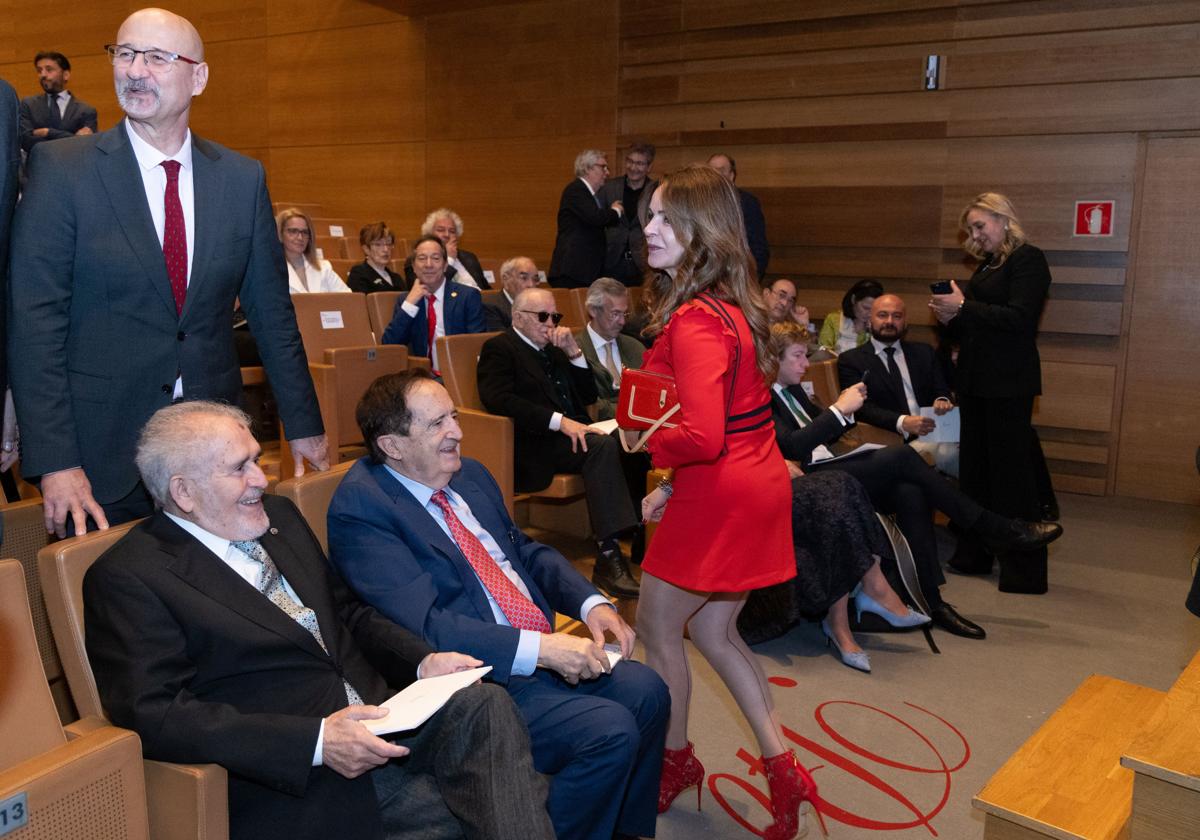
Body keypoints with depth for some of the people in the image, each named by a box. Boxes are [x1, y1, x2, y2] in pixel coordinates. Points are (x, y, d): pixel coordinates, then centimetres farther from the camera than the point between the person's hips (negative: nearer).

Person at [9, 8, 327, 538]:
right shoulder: (60, 169, -5)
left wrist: (303, 426, 9)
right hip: (102, 450, -2)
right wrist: (54, 462, -14)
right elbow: (35, 321, -8)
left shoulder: (243, 178, 3)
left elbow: (271, 311, 8)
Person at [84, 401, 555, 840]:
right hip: (294, 781, -7)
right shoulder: (126, 578, -6)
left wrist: (423, 662, 2)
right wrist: (317, 740, -23)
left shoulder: (278, 517, 16)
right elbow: (154, 714, -16)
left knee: (484, 704, -21)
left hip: (378, 719, 7)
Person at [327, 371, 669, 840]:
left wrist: (591, 603, -1)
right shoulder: (359, 507, -16)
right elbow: (426, 626, -24)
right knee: (610, 731, -20)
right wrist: (541, 649, -26)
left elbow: (527, 551, 17)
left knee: (646, 692, -4)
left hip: (545, 652, 8)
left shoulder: (469, 474, 9)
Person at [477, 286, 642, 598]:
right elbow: (499, 399, -15)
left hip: (574, 435, 7)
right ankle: (608, 558, -34)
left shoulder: (554, 350, 25)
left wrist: (573, 351, 6)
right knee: (603, 445, -32)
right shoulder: (498, 348, 3)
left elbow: (588, 396, 21)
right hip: (534, 445, -7)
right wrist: (559, 421, -22)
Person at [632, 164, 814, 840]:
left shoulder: (694, 322, -23)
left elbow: (703, 436, -30)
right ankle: (783, 769, 26)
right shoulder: (732, 304, 8)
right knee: (713, 631, 21)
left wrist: (650, 443, -9)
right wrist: (675, 485, 15)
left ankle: (677, 761, 33)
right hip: (755, 485, 9)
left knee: (656, 628, 12)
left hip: (720, 496, -9)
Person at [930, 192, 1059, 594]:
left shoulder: (1027, 259, -7)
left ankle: (1025, 571, 5)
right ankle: (973, 556, 21)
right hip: (977, 379, 8)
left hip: (1008, 383, -8)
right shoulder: (987, 265, 17)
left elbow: (1018, 318, -19)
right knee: (974, 469, 11)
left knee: (1011, 473, -4)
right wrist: (950, 316, 2)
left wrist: (963, 308, -18)